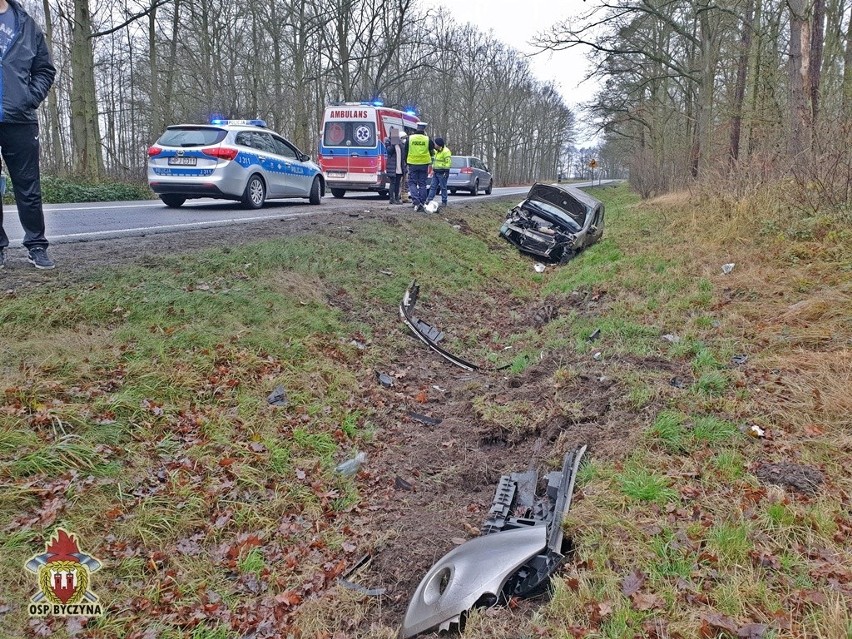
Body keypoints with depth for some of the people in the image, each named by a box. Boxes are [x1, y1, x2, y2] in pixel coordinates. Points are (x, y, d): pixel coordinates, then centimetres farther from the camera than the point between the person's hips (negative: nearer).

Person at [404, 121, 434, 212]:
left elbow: (406, 152, 5)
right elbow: (432, 153, 6)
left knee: (412, 182, 5)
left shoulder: (410, 138, -1)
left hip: (413, 164, -1)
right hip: (424, 164, 1)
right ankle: (422, 203, 7)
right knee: (422, 184, 8)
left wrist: (406, 162, 18)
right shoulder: (428, 139, -3)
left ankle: (416, 201, -14)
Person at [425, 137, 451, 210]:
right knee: (433, 186, 6)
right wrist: (433, 170, 22)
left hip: (442, 173, -9)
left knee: (443, 187, -1)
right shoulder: (437, 151, 16)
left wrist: (446, 172, -20)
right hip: (436, 172, 9)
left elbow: (448, 163, -18)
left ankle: (444, 202, 6)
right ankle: (428, 200, 6)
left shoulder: (446, 151, -14)